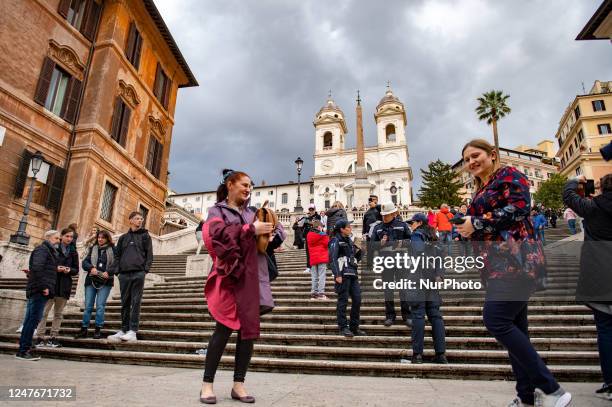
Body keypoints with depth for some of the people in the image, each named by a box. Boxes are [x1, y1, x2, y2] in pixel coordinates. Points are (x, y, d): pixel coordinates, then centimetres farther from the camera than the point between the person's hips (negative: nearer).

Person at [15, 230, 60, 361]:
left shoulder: (50, 251, 24)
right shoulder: (42, 249, -5)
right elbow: (36, 268, -18)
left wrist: (56, 269, 6)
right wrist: (44, 286, -19)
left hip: (40, 291, 9)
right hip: (39, 291, -9)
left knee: (31, 319, 9)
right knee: (33, 318, -8)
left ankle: (24, 349, 13)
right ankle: (23, 350, -5)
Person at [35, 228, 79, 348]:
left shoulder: (73, 252, 11)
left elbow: (76, 269, 11)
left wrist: (70, 270, -9)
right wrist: (55, 268, -17)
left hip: (64, 285, 3)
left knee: (59, 313, 7)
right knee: (44, 311, -3)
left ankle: (53, 337, 12)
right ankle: (40, 337, 3)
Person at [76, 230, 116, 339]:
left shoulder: (113, 249, 3)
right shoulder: (93, 248, 14)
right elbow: (85, 262, 8)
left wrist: (108, 272, -18)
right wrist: (91, 268, -11)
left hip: (105, 282, -3)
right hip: (91, 280, 3)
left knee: (100, 306, -6)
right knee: (88, 306, 5)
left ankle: (98, 330, 3)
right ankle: (84, 329, 13)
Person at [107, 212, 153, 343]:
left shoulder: (145, 236, 11)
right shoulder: (123, 237, 18)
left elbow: (149, 254, 3)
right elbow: (117, 256, 15)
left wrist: (145, 269, -9)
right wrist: (113, 271, 1)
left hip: (138, 274, -3)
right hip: (124, 274, 3)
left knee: (135, 303, -5)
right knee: (125, 303, 6)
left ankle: (133, 331, -6)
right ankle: (123, 330, 12)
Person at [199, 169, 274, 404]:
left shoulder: (251, 212, 19)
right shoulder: (217, 210, 6)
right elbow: (219, 233, -14)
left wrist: (272, 233, -5)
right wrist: (251, 230, -14)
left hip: (251, 276, 5)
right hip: (229, 275, -5)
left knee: (249, 329, 4)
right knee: (224, 328, -5)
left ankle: (238, 384, 13)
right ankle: (207, 383, 9)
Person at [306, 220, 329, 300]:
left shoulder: (309, 235, 11)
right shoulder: (322, 234, -6)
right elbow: (327, 243, -5)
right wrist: (326, 236, 10)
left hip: (313, 259, 5)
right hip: (322, 258, -5)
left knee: (314, 277, 9)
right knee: (322, 276, -4)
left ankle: (313, 293, 7)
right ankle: (321, 293, -9)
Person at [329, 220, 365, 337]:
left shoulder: (349, 241, 18)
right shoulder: (336, 241, -3)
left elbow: (357, 259, 23)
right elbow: (333, 259, -12)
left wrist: (358, 250, 4)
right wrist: (337, 275, -19)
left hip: (353, 274, 8)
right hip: (343, 275, -7)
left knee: (357, 299, 5)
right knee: (343, 301, -3)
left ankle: (354, 327, 15)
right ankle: (343, 327, 5)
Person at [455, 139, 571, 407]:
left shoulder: (508, 175, 0)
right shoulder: (481, 191, 24)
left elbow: (519, 208, -16)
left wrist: (476, 223, -12)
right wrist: (464, 227, 6)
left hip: (516, 260, -9)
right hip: (499, 265, 9)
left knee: (495, 320, -17)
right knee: (513, 327, 9)